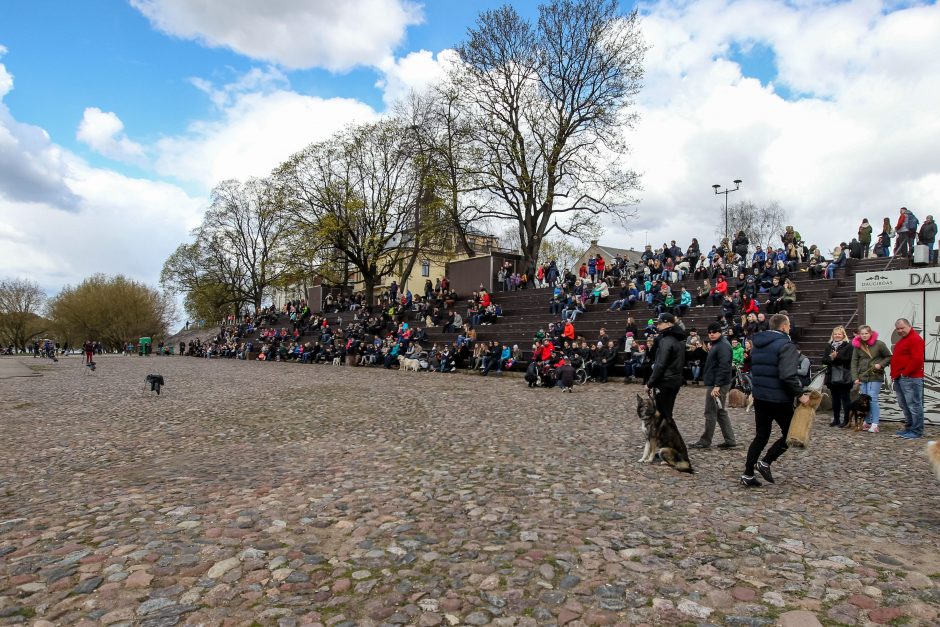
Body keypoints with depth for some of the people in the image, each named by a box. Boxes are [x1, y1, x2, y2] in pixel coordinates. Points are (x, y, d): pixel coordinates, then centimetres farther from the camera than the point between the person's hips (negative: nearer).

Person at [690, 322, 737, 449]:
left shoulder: (723, 346, -16)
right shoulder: (716, 344, 17)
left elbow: (724, 367, -24)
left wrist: (717, 385, -26)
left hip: (717, 385, -11)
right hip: (714, 384, 11)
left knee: (710, 413, -2)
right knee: (721, 412, 14)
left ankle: (705, 441, 7)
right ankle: (730, 440, 19)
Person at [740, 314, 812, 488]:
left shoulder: (758, 344, 11)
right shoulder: (786, 346, -14)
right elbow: (788, 376, -25)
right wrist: (800, 394, -16)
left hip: (759, 396, 7)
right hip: (779, 399, -7)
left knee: (761, 436, 12)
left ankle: (748, 474, 9)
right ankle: (766, 462, 4)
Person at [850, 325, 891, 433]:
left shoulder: (879, 344, -3)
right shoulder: (857, 346, 6)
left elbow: (889, 357, 5)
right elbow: (854, 362, 6)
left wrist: (881, 364, -12)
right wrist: (855, 378, 0)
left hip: (875, 377, -4)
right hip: (862, 377, 4)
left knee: (872, 399, -10)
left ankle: (874, 424, -6)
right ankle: (867, 422, 17)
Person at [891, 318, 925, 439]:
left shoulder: (915, 339, -10)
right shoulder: (902, 340, 21)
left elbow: (917, 359, -20)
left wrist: (905, 373, -16)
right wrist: (894, 374, 17)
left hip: (910, 378, -10)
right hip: (899, 378, 10)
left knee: (913, 404, -6)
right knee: (904, 405, 15)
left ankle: (917, 431, -1)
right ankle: (909, 427, 24)